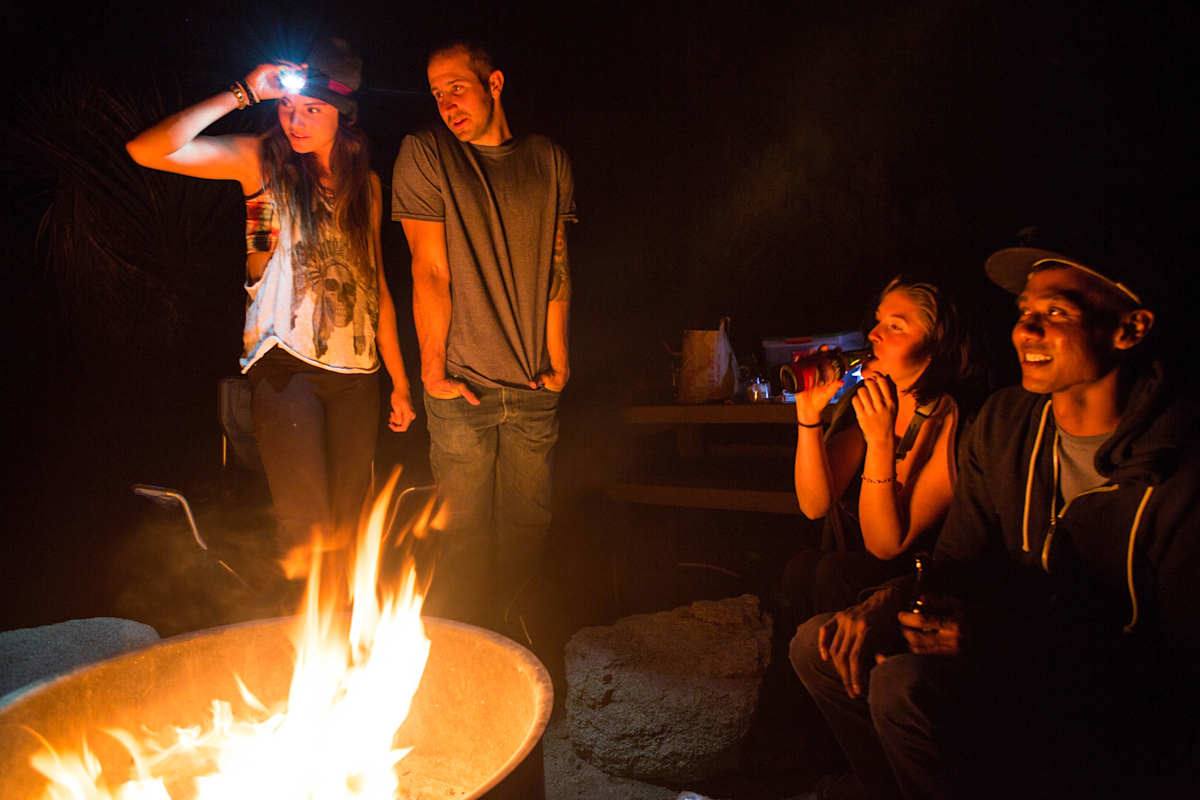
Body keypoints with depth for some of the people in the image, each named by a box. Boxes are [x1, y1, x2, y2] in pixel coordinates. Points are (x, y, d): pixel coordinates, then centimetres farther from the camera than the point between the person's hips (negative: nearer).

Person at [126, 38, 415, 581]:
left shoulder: (366, 184, 13)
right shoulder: (262, 160, 2)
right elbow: (147, 150, -13)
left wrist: (399, 381, 12)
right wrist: (243, 93, -11)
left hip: (356, 374, 4)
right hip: (286, 367, -4)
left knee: (349, 526, 9)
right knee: (307, 528, -7)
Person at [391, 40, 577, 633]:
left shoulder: (549, 160, 8)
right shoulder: (425, 154, -2)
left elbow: (556, 267, 8)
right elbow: (430, 271, -6)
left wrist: (559, 359, 3)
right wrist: (433, 368, -8)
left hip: (534, 386, 4)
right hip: (463, 384, -3)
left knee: (527, 525, 11)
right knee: (465, 530, 2)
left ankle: (508, 628, 31)